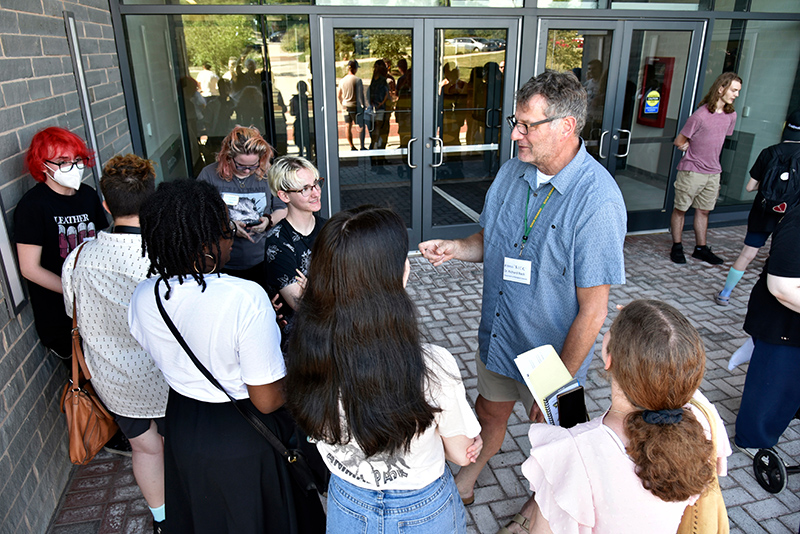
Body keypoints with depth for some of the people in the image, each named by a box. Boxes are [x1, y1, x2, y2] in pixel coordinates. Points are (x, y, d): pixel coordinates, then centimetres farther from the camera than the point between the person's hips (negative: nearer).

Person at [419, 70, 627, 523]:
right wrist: (455, 248, -11)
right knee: (490, 412, 26)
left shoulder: (598, 201, -27)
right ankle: (467, 477, 55)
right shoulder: (512, 172, -5)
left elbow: (593, 310, -23)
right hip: (497, 334, 5)